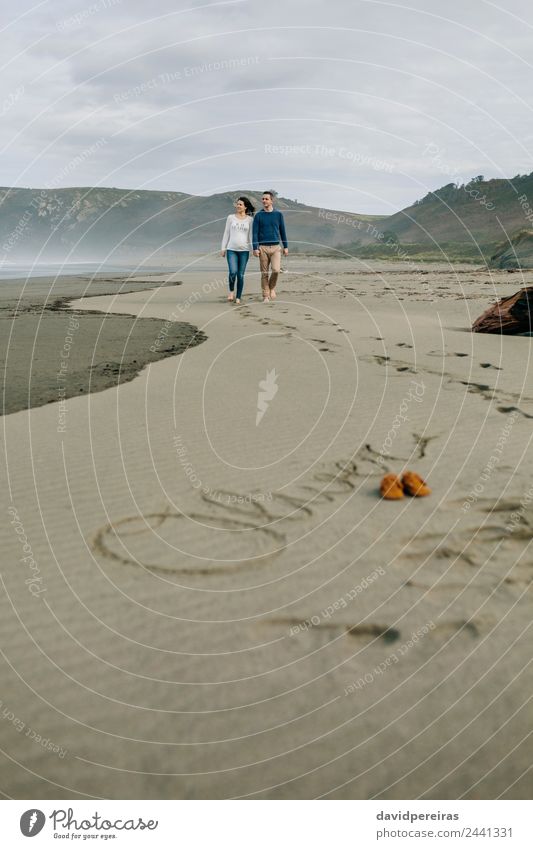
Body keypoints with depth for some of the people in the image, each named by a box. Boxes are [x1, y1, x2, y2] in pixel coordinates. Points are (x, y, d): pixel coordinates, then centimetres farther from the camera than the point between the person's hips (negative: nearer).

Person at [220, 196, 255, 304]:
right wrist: (223, 248, 6)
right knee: (233, 271, -18)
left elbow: (251, 235, 6)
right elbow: (226, 233, 10)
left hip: (244, 250, 0)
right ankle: (231, 290, 7)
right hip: (231, 249, 0)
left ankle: (238, 297, 10)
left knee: (241, 275, 0)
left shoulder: (249, 219, 6)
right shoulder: (230, 218, 8)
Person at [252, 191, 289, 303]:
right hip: (263, 248, 0)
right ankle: (265, 296, 10)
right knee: (264, 273, 1)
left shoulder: (278, 214, 6)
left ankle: (272, 287, 11)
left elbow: (282, 231, 11)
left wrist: (286, 246, 9)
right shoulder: (258, 215, 4)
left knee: (276, 270, -16)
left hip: (275, 247, 0)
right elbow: (255, 232, 2)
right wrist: (255, 248, -8)